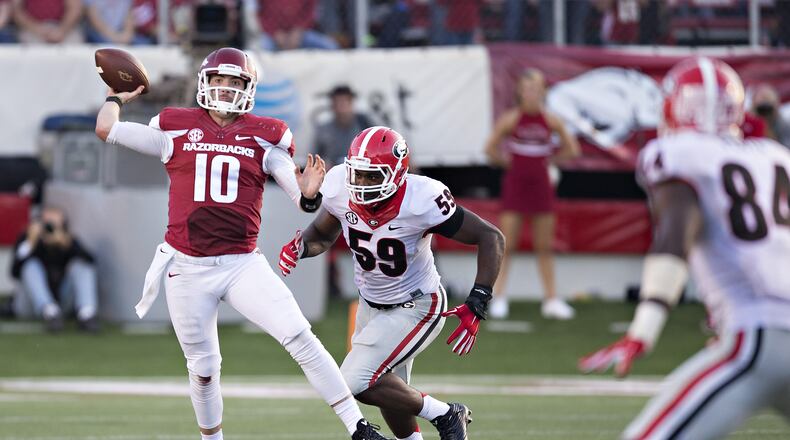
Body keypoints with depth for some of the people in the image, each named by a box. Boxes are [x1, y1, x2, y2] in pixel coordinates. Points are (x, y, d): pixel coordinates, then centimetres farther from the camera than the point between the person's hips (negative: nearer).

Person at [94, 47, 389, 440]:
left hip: (242, 265, -1)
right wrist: (117, 98, 21)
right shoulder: (176, 129, 3)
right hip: (187, 269, 1)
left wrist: (308, 194, -26)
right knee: (203, 370, 8)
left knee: (301, 340, -15)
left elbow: (301, 198, -3)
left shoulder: (263, 138, 2)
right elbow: (107, 130, 4)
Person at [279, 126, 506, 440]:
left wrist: (475, 308, -30)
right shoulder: (341, 188, -17)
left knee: (357, 384, -17)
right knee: (391, 394, 19)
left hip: (415, 307, -6)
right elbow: (323, 234, 5)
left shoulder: (420, 200, -32)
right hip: (372, 305, 6)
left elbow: (491, 237, -24)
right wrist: (300, 246, -20)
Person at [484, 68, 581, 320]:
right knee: (506, 245, -3)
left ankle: (551, 299, 11)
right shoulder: (511, 119, -7)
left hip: (540, 186, 2)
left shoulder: (550, 121, -1)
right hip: (514, 186, -2)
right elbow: (490, 149, -2)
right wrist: (507, 162, -1)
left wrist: (550, 159, 5)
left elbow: (571, 149, 9)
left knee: (545, 247, 7)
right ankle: (498, 297, 1)